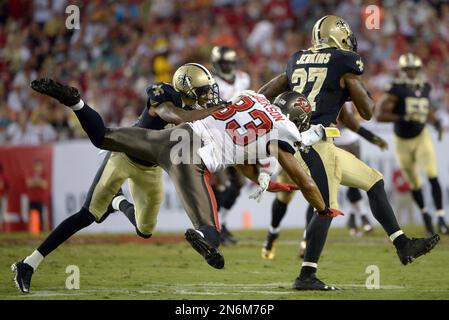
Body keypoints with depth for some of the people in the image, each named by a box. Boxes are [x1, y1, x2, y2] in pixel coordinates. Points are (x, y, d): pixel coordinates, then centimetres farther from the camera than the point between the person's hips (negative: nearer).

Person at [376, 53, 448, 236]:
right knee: (415, 184, 9)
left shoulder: (425, 88, 0)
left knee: (433, 176, -17)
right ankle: (424, 214, 35)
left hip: (421, 137, 2)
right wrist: (404, 117, -33)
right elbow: (380, 115, -23)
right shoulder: (396, 90, -16)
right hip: (403, 141, -2)